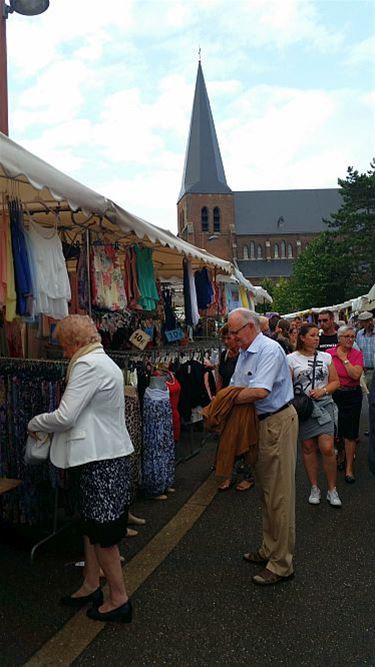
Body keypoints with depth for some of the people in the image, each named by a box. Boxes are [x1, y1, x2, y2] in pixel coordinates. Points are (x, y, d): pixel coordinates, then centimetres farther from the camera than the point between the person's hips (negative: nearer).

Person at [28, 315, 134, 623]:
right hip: (104, 452, 10)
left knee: (102, 530, 2)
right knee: (92, 523, 19)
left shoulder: (87, 365, -18)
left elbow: (65, 416, -21)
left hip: (102, 458, -10)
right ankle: (91, 586, 33)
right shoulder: (103, 361, 14)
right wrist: (46, 424, 12)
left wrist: (35, 423, -3)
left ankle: (119, 598, 16)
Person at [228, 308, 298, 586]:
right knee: (266, 491, 18)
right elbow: (235, 387, 13)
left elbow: (259, 391, -29)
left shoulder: (270, 350, -19)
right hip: (261, 423, 10)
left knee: (279, 495, -2)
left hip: (278, 422, -10)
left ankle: (282, 564, 9)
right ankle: (269, 549, 33)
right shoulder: (245, 353, 12)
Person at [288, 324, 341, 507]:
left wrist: (323, 391, -7)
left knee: (327, 448, -8)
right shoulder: (291, 359, 1)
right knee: (308, 448, 7)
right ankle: (314, 488, 22)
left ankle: (332, 489, 9)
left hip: (324, 405, 1)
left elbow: (335, 381, 10)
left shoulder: (326, 357, 10)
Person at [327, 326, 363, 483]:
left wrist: (344, 358, -14)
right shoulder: (329, 353, -4)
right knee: (334, 430, 13)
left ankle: (349, 468, 14)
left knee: (350, 433, 3)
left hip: (352, 395, -1)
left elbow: (356, 374, -19)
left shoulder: (357, 354, -4)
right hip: (333, 394, 1)